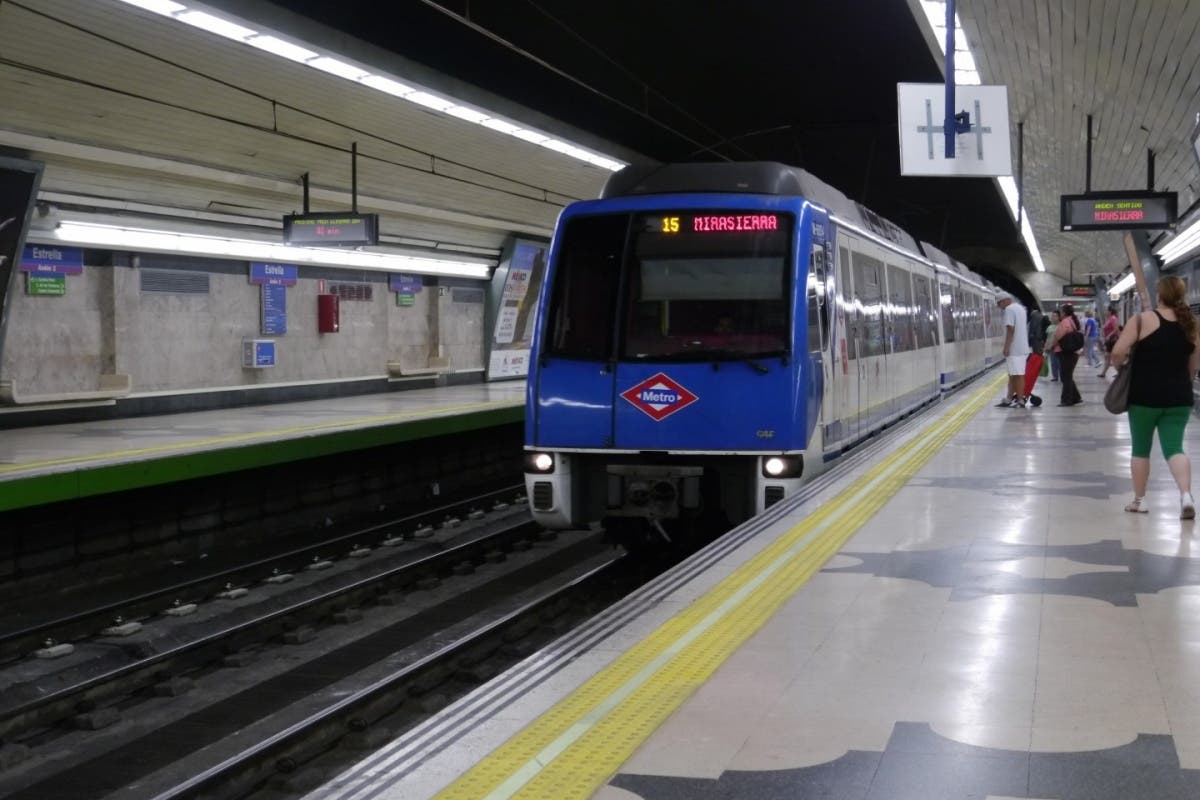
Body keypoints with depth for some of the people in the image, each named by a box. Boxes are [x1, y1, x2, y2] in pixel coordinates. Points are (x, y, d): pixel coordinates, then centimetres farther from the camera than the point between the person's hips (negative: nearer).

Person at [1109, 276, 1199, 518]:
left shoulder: (1143, 320, -9)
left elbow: (1118, 353, -15)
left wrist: (1120, 366, 5)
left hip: (1144, 396, -3)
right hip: (1179, 398, 3)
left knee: (1141, 448, 12)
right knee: (1174, 447, 3)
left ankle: (1139, 500, 18)